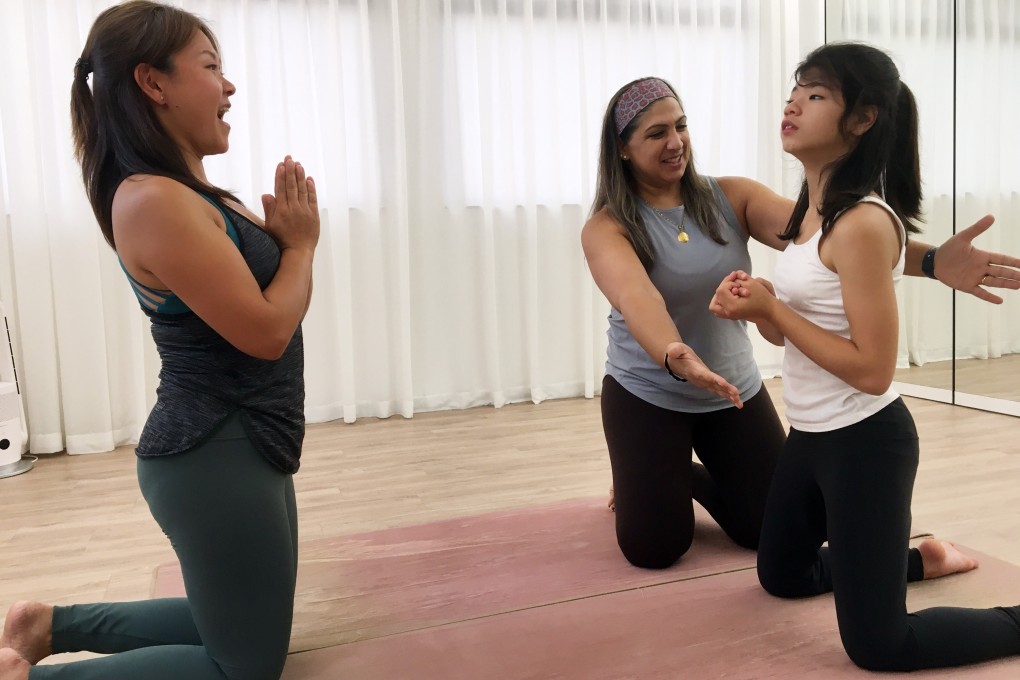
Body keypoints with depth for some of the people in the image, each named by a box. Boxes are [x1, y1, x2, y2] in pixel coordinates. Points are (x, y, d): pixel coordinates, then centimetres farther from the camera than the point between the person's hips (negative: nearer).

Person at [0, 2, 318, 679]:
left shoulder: (195, 193, 10)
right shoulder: (154, 201, -20)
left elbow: (268, 305, 14)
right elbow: (266, 331, -20)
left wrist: (287, 233, -1)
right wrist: (301, 242, -5)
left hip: (236, 446, 10)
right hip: (215, 457, -10)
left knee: (237, 624, 25)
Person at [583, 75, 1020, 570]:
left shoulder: (731, 198, -7)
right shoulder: (607, 228, -15)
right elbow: (637, 298, -35)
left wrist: (930, 260, -36)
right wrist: (674, 358, -57)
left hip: (734, 389, 4)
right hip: (646, 395, -3)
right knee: (654, 548, -4)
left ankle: (690, 476, 35)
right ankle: (645, 478, 32)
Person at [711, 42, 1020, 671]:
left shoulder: (864, 221, -24)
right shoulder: (814, 209, 5)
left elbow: (872, 371, -24)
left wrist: (770, 309, -20)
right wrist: (752, 307, -8)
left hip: (865, 442, -9)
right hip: (811, 435, 9)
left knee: (878, 646, 0)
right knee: (782, 575, 26)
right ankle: (919, 559, 41)